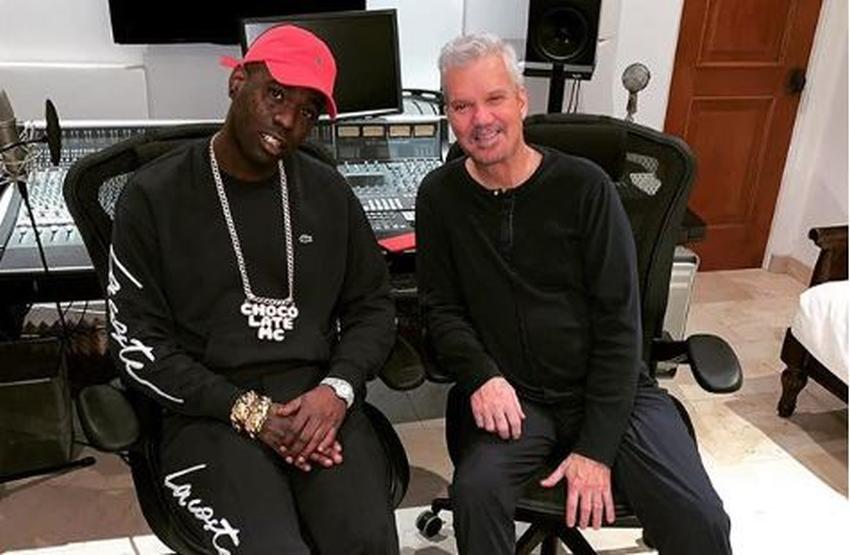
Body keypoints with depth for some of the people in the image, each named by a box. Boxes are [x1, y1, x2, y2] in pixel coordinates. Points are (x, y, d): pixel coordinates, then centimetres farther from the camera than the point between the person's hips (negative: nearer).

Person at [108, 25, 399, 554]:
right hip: (210, 412, -2)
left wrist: (337, 388, -8)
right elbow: (137, 341, -2)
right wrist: (246, 409, -12)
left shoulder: (329, 191, 8)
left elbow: (373, 306, 11)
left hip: (318, 400, 2)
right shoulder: (154, 195, 0)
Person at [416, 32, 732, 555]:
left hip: (612, 390, 0)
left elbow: (619, 320, -8)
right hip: (512, 397, 1)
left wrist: (596, 448, -13)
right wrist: (482, 375, -17)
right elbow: (442, 308, 4)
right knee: (476, 492, -27)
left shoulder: (585, 186, -7)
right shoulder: (440, 196, -1)